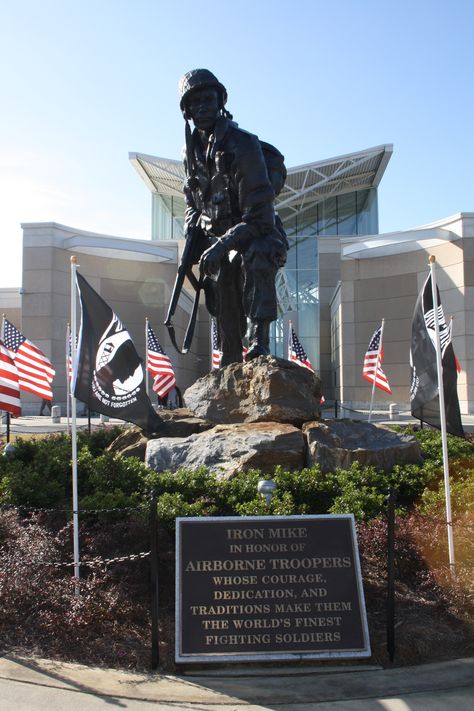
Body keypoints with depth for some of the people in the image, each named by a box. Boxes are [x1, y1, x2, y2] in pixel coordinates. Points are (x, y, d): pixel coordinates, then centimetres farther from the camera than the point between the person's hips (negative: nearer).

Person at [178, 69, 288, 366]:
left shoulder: (243, 144, -20)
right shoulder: (193, 148, 2)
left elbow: (259, 216, -27)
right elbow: (192, 199, 17)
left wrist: (221, 246, -32)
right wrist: (193, 237, -1)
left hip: (259, 235, -6)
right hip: (219, 241, 6)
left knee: (257, 256, -40)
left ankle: (260, 341, -42)